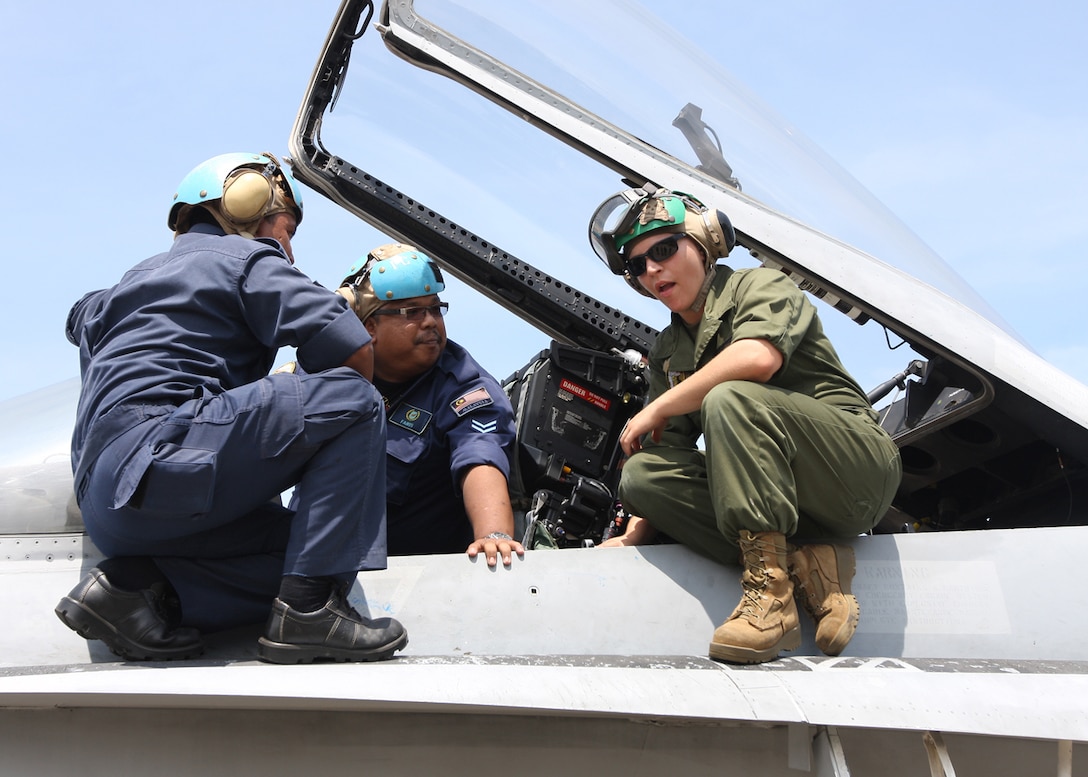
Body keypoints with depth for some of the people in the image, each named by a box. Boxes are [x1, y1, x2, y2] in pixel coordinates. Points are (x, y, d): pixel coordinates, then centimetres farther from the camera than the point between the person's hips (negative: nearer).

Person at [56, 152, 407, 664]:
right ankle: (308, 611, -18)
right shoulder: (248, 257, 7)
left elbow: (83, 317, 57)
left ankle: (132, 583, -1)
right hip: (153, 459, -9)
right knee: (352, 399, -10)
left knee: (293, 554, 10)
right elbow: (355, 353, -5)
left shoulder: (140, 275, 32)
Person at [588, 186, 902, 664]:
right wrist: (633, 537, -4)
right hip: (771, 495, 7)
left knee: (729, 399, -31)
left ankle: (769, 586, -31)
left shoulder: (760, 286, -1)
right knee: (640, 473, -16)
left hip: (857, 471, -6)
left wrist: (657, 409, -14)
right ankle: (805, 564, -21)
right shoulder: (666, 355, 19)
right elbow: (667, 458, 13)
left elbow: (758, 357, -24)